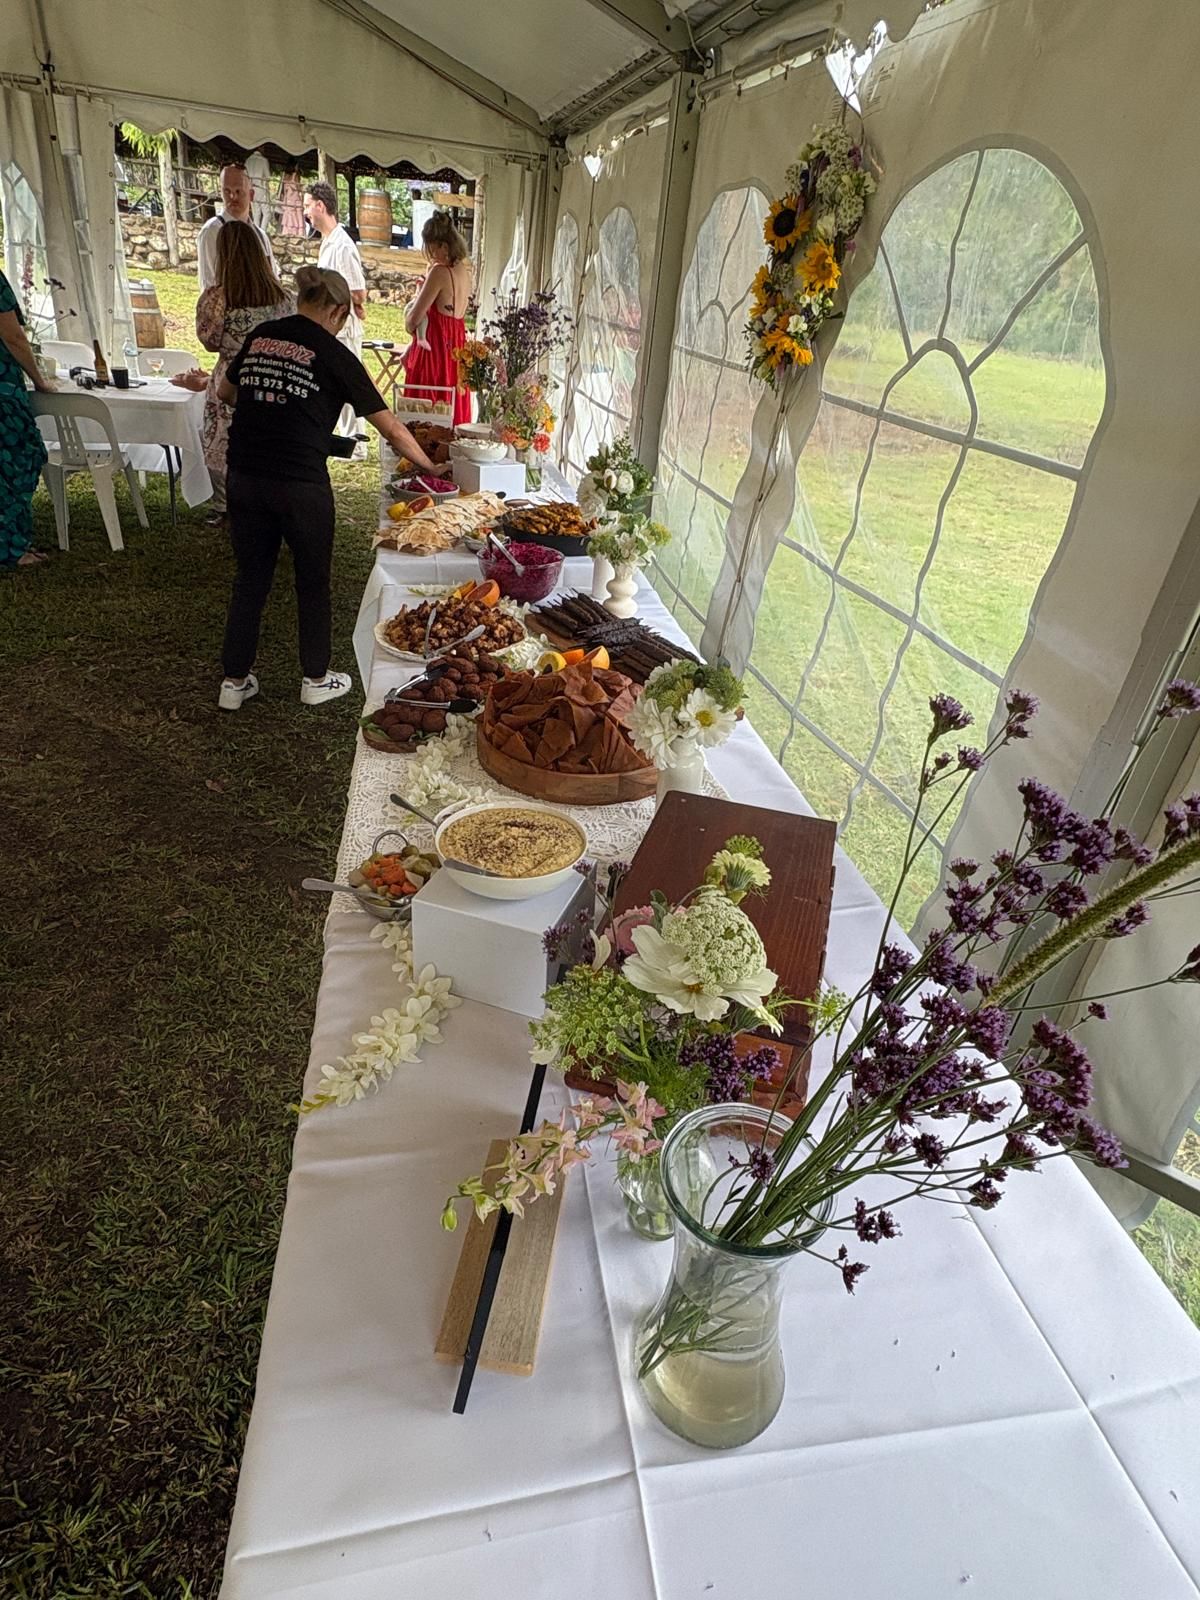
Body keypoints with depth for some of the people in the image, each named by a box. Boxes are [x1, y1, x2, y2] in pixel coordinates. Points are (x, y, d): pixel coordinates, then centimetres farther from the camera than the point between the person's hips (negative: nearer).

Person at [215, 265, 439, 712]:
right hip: (301, 485, -5)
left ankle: (234, 682, 23)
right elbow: (391, 429, -3)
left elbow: (225, 392, 24)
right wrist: (429, 466, 10)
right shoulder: (334, 355, -4)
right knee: (313, 581, 13)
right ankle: (316, 679, 26)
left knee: (250, 578, 15)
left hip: (244, 478, 5)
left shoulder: (260, 336, 10)